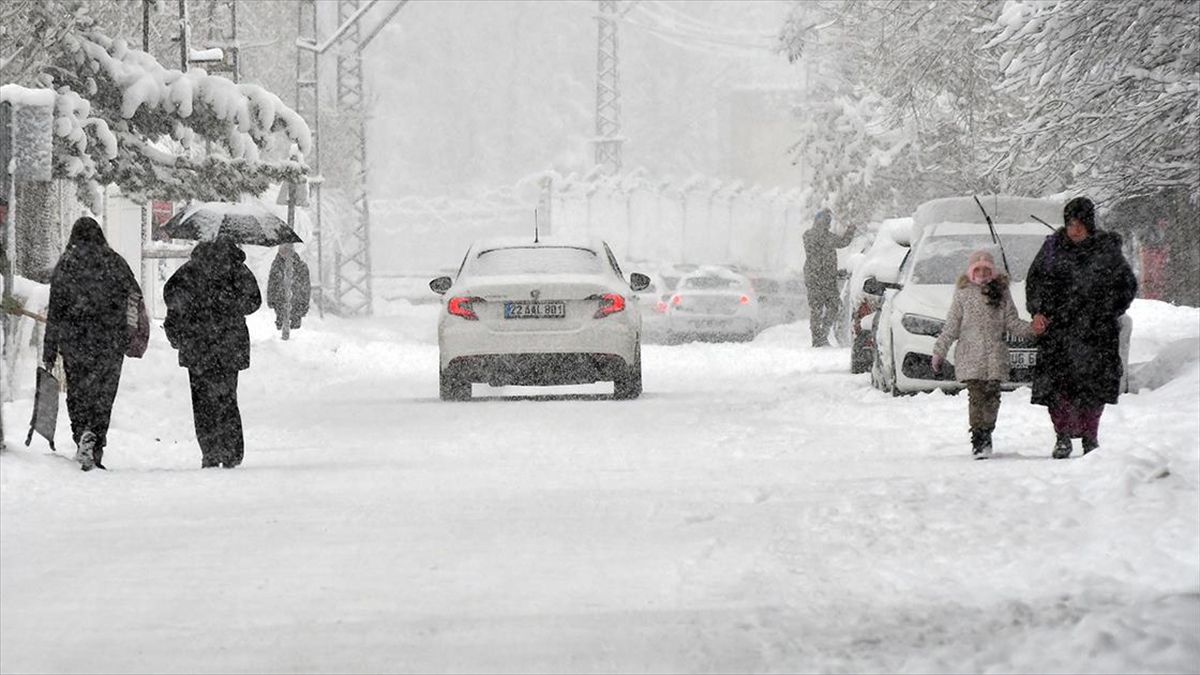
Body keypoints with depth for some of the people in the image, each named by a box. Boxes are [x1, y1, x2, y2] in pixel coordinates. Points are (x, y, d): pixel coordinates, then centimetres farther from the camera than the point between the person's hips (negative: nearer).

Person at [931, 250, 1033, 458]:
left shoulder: (1002, 293, 11)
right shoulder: (963, 294, 5)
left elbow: (1012, 322, 11)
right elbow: (951, 326, 6)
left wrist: (1032, 329, -4)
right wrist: (939, 351, 2)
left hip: (995, 356, 2)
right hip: (970, 354, -2)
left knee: (992, 396, -1)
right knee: (976, 396, -9)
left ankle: (987, 433, 13)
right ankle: (978, 438, -8)